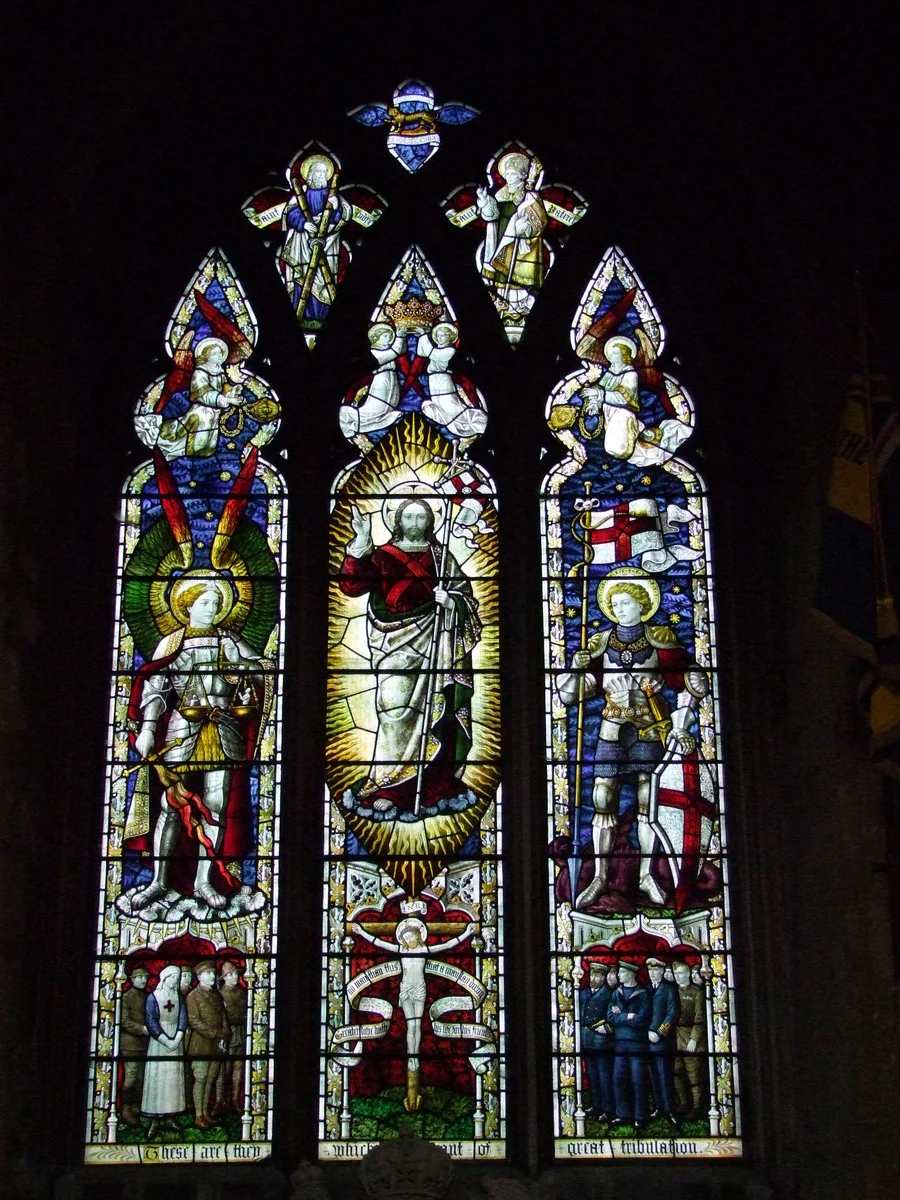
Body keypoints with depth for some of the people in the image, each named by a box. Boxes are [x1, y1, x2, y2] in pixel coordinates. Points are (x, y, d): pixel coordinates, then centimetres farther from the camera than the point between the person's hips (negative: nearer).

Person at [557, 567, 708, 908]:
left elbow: (693, 682, 0)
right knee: (602, 802, -1)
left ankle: (646, 876, 14)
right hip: (612, 732, 2)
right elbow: (570, 694, 5)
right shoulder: (600, 645, 5)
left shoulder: (660, 640, -1)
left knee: (648, 803, 2)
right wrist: (575, 668, -15)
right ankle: (599, 877, 8)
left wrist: (679, 726, -4)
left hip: (650, 731, -2)